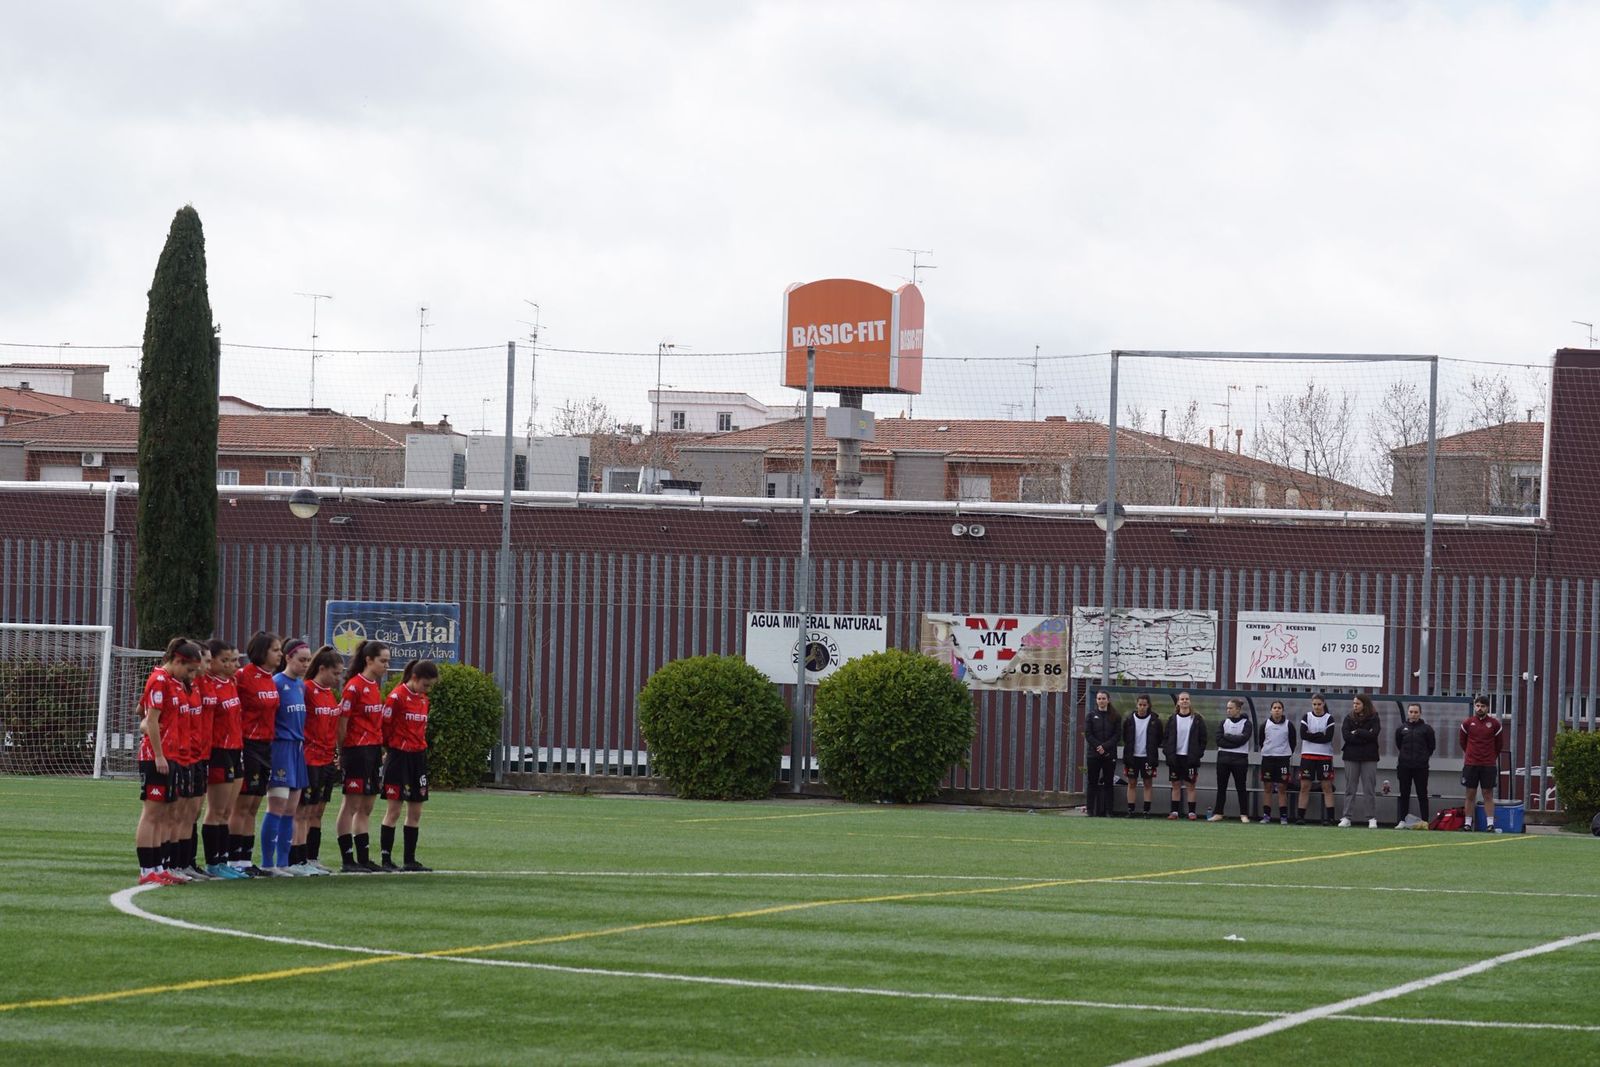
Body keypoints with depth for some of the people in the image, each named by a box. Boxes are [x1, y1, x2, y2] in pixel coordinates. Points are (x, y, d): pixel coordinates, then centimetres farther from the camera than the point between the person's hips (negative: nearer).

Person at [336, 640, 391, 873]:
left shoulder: (375, 686, 14)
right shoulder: (354, 686, -11)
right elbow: (342, 721, -11)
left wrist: (382, 749, 10)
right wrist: (342, 753, -9)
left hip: (373, 749, 9)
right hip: (356, 749, -9)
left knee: (366, 808, 11)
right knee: (351, 805, -4)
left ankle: (363, 859, 15)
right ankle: (347, 860, -2)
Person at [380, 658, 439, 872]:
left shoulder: (423, 700, 12)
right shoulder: (397, 697, -11)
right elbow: (384, 727, -11)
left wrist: (420, 746, 9)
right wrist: (392, 748, -1)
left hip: (418, 757, 8)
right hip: (399, 756, -8)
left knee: (415, 812, 8)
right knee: (394, 810, -6)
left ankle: (410, 860, 14)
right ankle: (386, 860, -3)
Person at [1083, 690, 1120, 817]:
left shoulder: (1115, 717, 5)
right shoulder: (1091, 715, 5)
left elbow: (1117, 735, -1)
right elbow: (1088, 734, 0)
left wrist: (1105, 746, -13)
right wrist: (1098, 747, -11)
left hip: (1110, 755, 0)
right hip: (1093, 754, 0)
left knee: (1108, 783, 1)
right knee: (1093, 783, 0)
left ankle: (1107, 811, 3)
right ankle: (1091, 810, 2)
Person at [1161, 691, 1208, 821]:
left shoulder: (1197, 720, 2)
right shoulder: (1172, 720, 8)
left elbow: (1203, 739, 3)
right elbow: (1165, 738, 9)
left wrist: (1198, 754, -6)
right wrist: (1167, 752, -3)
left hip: (1190, 758, -2)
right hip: (1175, 758, 2)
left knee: (1191, 785, -1)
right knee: (1176, 785, 5)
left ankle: (1192, 812, 2)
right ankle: (1174, 811, 8)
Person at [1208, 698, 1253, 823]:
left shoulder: (1246, 723, 0)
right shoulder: (1223, 722, 8)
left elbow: (1242, 739, -15)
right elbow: (1219, 740, -3)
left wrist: (1227, 737, -8)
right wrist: (1234, 741, -12)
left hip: (1240, 759, -3)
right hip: (1223, 757, 3)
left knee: (1241, 787, 0)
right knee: (1221, 787, 5)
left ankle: (1244, 814, 5)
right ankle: (1218, 813, 9)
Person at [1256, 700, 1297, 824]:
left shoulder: (1288, 725, 0)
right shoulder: (1265, 724, 4)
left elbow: (1293, 741, 8)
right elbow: (1260, 740, 13)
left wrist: (1288, 753, 7)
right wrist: (1266, 751, 13)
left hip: (1283, 758, -2)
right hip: (1267, 758, 2)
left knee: (1282, 788, -3)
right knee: (1267, 788, 3)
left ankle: (1283, 816, -1)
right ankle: (1266, 815, 7)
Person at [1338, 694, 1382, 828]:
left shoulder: (1373, 719, 3)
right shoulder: (1349, 718, 8)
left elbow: (1373, 735, -11)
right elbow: (1346, 736, -5)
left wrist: (1357, 732, -6)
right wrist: (1365, 736, -10)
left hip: (1368, 758, -2)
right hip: (1351, 757, 2)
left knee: (1369, 789, -2)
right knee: (1350, 788, 2)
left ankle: (1372, 819, 0)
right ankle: (1346, 817, 3)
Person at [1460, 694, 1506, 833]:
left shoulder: (1494, 724, 1)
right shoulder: (1467, 723, 3)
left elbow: (1499, 744, 12)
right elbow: (1463, 742, 16)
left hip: (1489, 764, -1)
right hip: (1471, 764, 1)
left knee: (1488, 795, -1)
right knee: (1470, 794, 2)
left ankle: (1490, 824, -1)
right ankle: (1468, 824, 5)